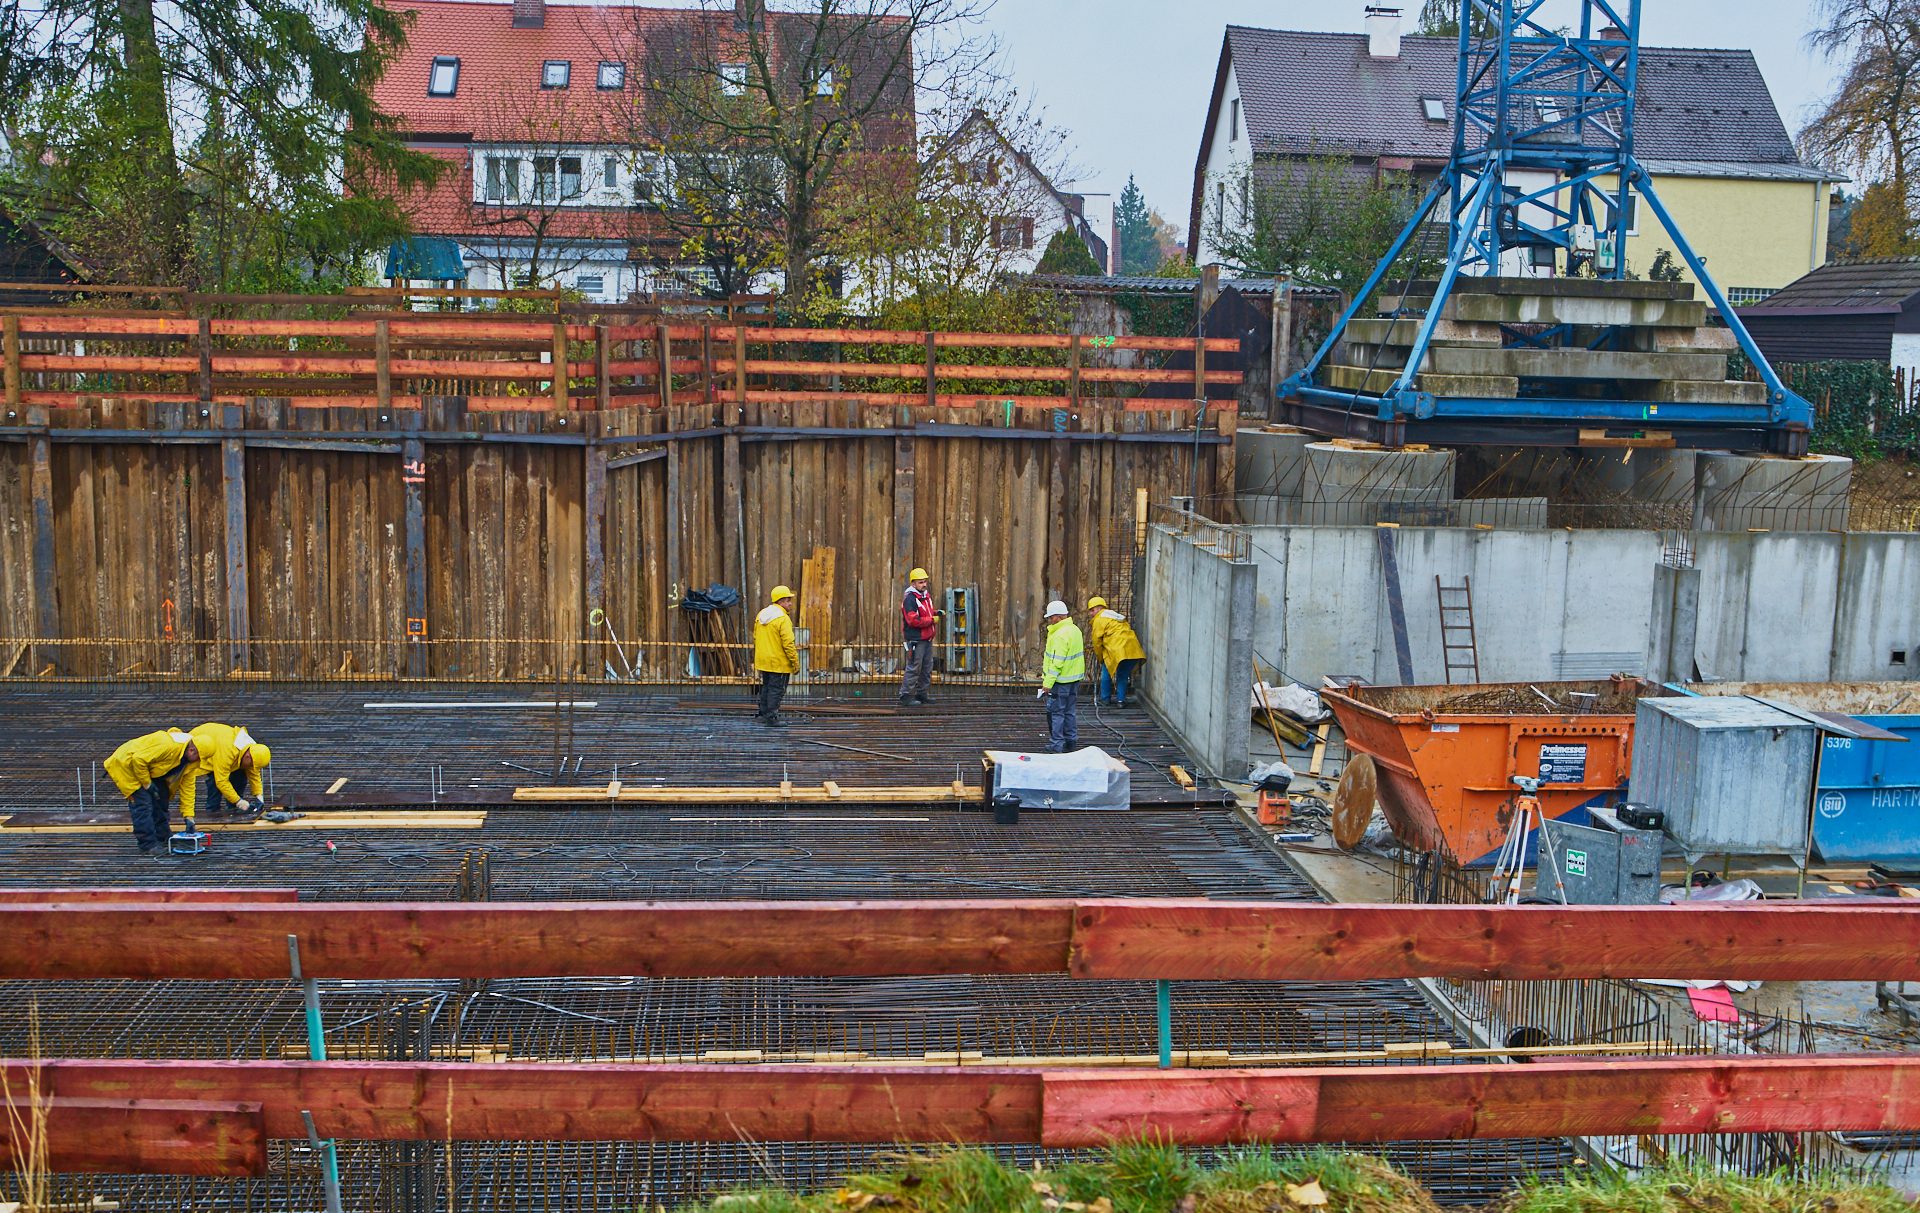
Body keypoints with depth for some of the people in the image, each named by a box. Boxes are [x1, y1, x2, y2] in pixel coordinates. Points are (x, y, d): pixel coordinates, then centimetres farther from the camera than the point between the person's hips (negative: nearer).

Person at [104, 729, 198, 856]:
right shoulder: (167, 745, -34)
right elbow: (138, 759, -33)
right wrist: (147, 783, -20)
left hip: (144, 767, 10)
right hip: (125, 765, -10)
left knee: (160, 798, 12)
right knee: (143, 804, -13)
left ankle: (163, 837, 24)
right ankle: (148, 845, -8)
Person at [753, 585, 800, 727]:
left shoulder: (760, 615, 9)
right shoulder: (783, 619, -18)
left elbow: (756, 637, 17)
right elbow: (788, 643, -20)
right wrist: (795, 662, -14)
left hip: (763, 661, 8)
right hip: (778, 662, -8)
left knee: (766, 687, 19)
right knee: (776, 689, -2)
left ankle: (764, 714, 26)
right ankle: (771, 718, -1)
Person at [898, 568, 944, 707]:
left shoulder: (927, 596, 15)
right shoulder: (909, 599, -14)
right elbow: (913, 620, -22)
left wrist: (937, 613, 7)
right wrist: (931, 620, -17)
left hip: (927, 638, 9)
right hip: (915, 639, -9)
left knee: (927, 668, 13)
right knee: (914, 668, -8)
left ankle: (921, 694, 22)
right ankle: (906, 695, -3)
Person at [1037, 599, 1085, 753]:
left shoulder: (1060, 635, -21)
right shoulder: (1075, 630, 10)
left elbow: (1057, 663, -23)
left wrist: (1047, 683, -19)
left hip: (1061, 682, -9)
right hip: (1074, 679, 9)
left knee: (1055, 713, 0)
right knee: (1068, 712, 17)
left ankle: (1056, 745, 3)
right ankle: (1071, 742, 23)